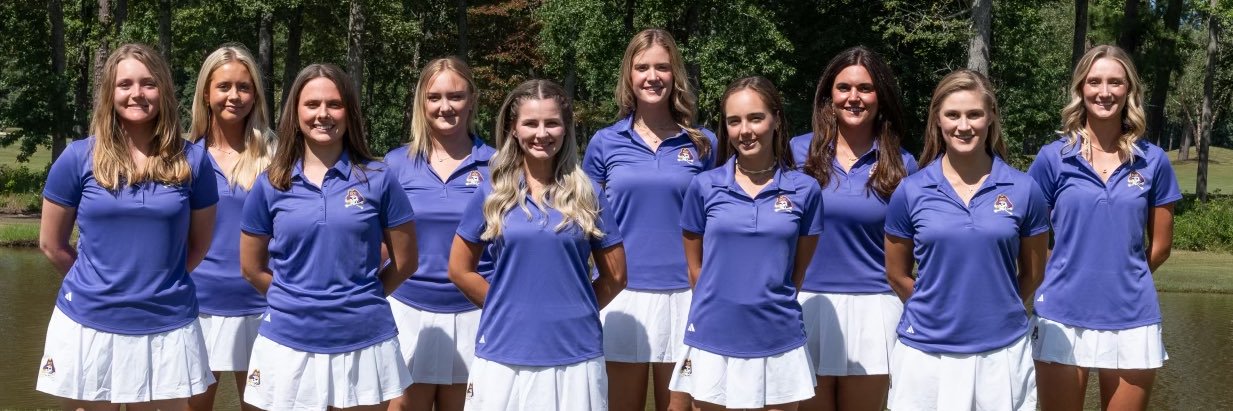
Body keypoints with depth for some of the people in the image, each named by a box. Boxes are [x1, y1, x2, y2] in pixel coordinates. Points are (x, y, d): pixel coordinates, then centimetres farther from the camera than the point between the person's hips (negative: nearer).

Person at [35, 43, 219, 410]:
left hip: (168, 327, 1)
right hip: (88, 325, 0)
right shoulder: (78, 158, -2)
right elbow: (52, 245, 7)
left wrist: (161, 283, 10)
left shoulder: (191, 160, 1)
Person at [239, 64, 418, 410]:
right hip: (288, 346, 1)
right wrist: (297, 300, 8)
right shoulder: (270, 185, 2)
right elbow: (252, 268, 11)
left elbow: (404, 262, 5)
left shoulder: (378, 179, -1)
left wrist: (359, 298, 7)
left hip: (364, 343, -1)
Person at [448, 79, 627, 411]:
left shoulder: (587, 196, 3)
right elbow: (460, 270, 9)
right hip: (503, 357, 0)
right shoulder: (491, 195, 3)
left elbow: (615, 276, 8)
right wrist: (508, 307, 6)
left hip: (575, 358, 0)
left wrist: (572, 311, 3)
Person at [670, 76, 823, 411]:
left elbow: (798, 272, 8)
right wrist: (726, 307, 8)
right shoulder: (704, 187, -1)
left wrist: (768, 305, 9)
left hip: (778, 342, 0)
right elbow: (695, 268, 7)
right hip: (713, 341, 0)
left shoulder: (804, 190, -1)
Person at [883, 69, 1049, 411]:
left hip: (1002, 353, 0)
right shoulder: (910, 192, -2)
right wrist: (939, 311, 9)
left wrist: (993, 310, 10)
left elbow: (1032, 273, 10)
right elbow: (897, 276, 8)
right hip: (925, 354, 0)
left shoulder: (1023, 190, -1)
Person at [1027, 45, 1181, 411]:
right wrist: (1069, 275, 8)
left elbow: (1160, 246, 10)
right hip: (1062, 317, -1)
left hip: (1131, 319, 1)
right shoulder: (1052, 158, -1)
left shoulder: (1153, 161, 3)